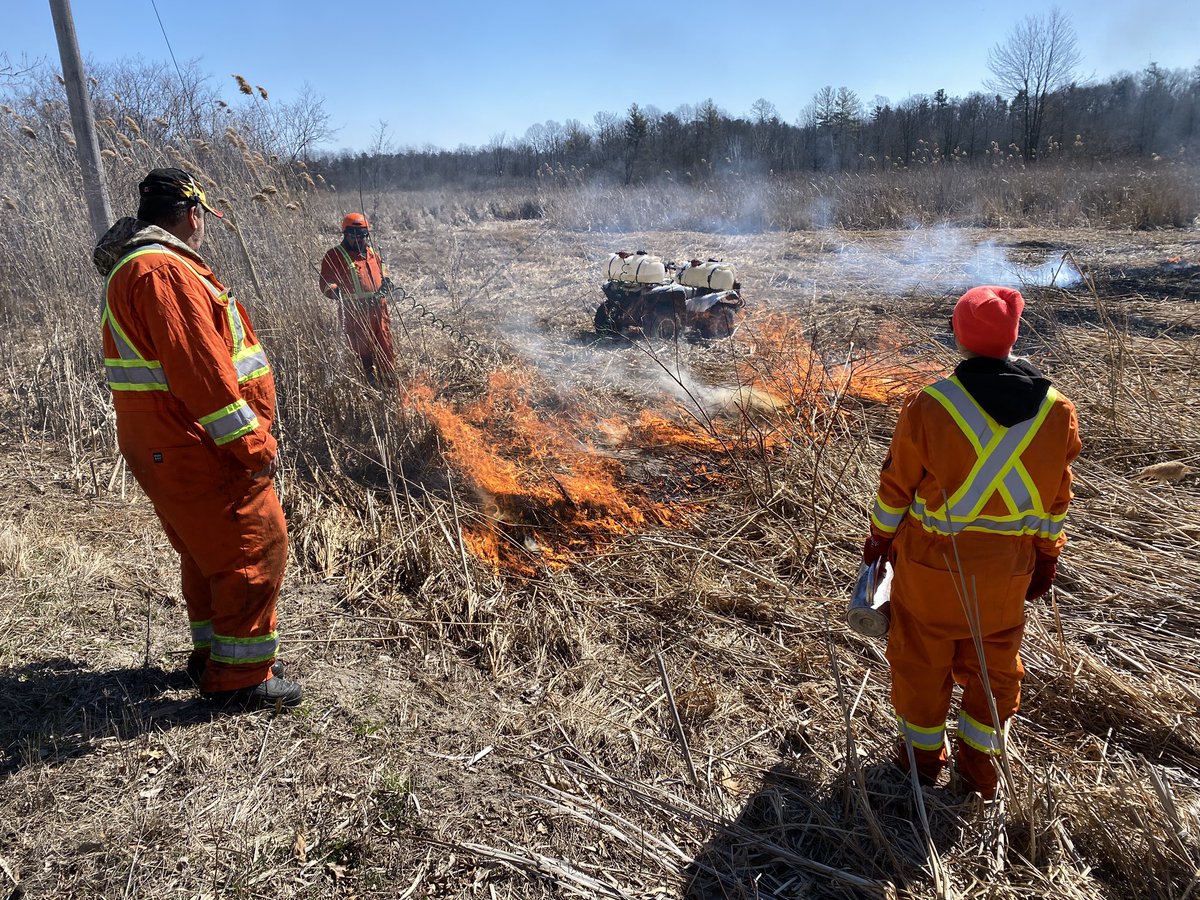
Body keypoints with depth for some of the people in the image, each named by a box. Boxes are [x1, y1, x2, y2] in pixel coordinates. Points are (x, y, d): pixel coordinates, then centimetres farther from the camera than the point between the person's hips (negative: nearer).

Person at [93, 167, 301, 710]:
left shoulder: (136, 268, 18)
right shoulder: (166, 271, -18)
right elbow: (201, 370, -25)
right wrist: (254, 444, -21)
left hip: (168, 447, 11)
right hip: (196, 449, -11)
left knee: (210, 552, 20)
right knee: (255, 549, -3)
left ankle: (214, 655, 33)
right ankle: (239, 677, 7)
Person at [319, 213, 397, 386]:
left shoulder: (372, 253, 18)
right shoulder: (335, 255, -1)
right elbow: (325, 283, -3)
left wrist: (385, 283, 9)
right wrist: (335, 291, -24)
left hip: (378, 308, 6)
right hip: (354, 312, -6)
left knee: (385, 349, 9)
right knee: (362, 352, -1)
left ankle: (390, 383, 19)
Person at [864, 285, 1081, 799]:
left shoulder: (929, 406, -20)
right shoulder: (1056, 412, -9)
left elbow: (897, 484, -9)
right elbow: (1055, 499, 2)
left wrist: (880, 537, 8)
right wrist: (1047, 557, 16)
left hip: (931, 563, -2)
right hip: (1006, 569, 3)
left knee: (922, 659, 17)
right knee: (993, 664, 21)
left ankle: (922, 751, 35)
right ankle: (979, 763, 34)